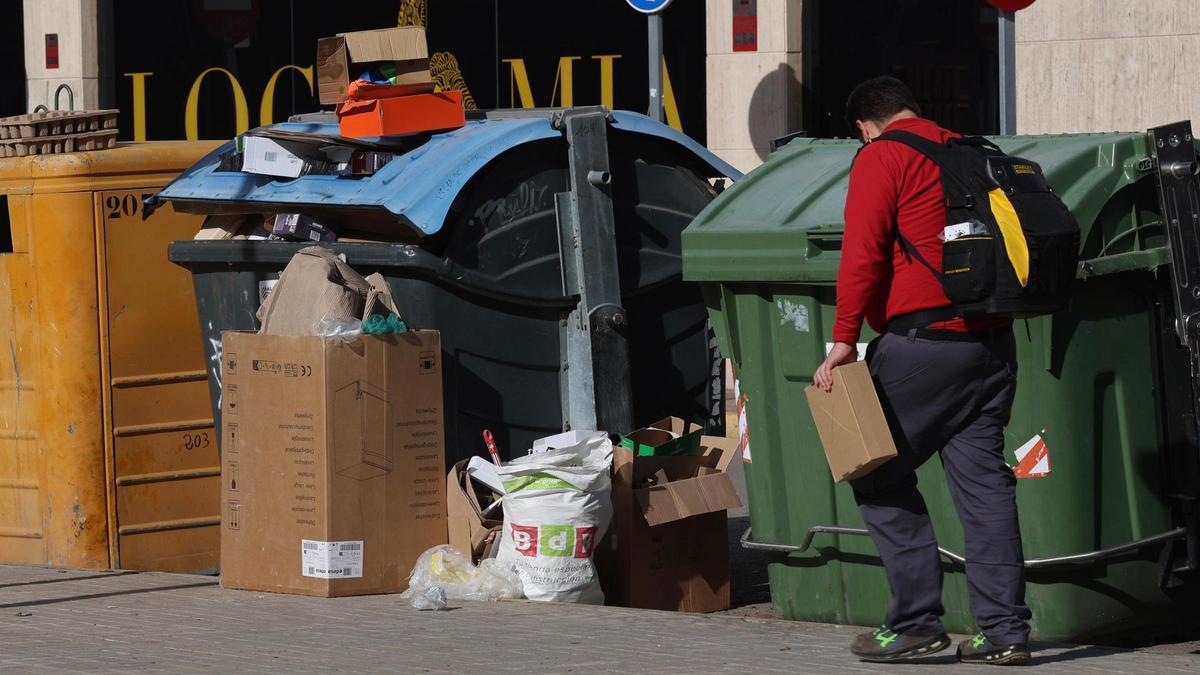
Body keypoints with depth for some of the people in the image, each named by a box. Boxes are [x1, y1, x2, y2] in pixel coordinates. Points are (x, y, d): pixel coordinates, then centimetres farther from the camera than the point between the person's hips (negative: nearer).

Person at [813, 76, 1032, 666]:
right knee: (984, 480, 7)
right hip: (994, 343, 7)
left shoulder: (881, 157, -2)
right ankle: (1005, 629, 3)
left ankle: (916, 622, -1)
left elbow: (863, 252, -12)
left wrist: (844, 339, -13)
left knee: (879, 476, 3)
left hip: (923, 338, -7)